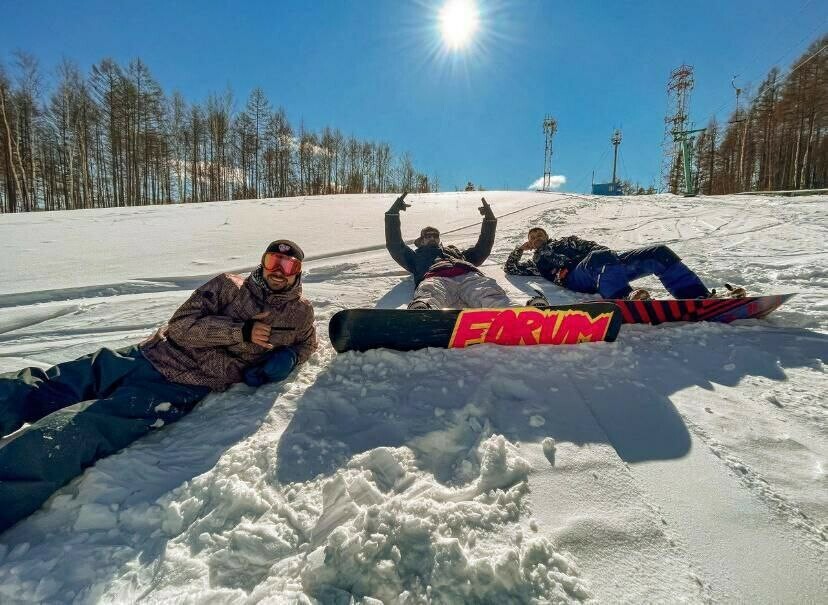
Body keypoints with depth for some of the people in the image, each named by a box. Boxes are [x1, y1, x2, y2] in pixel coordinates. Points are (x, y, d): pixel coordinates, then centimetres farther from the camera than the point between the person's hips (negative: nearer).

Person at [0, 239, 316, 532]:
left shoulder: (299, 314, 8)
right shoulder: (229, 285, 7)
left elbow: (306, 343, 26)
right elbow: (182, 326, -1)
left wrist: (288, 357, 2)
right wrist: (241, 331, -15)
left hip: (177, 389, -4)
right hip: (145, 357, 4)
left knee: (71, 433, -23)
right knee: (26, 390, -3)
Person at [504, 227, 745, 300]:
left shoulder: (567, 240, 42)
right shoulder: (536, 261, 30)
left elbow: (594, 247, 32)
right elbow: (510, 268, 27)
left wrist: (608, 253, 13)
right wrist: (520, 249, 32)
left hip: (608, 262, 6)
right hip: (577, 275, -5)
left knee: (659, 253, -13)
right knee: (601, 257, -41)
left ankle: (702, 298, -23)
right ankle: (626, 299, -65)